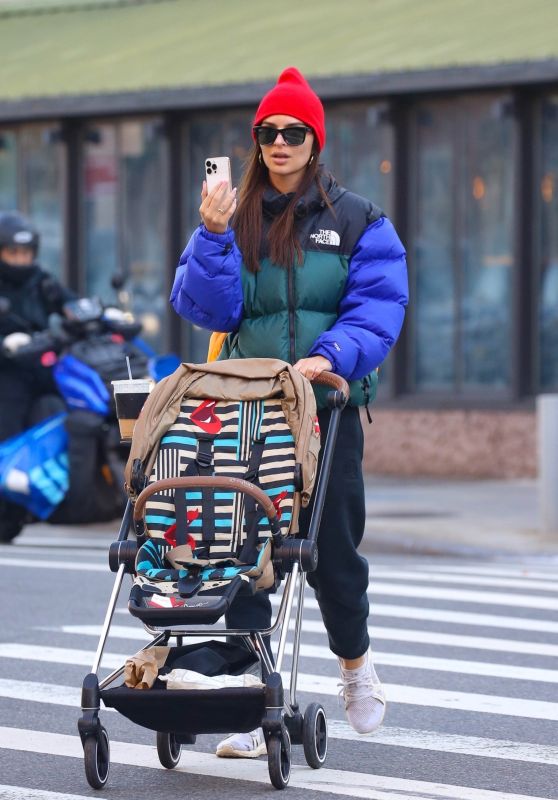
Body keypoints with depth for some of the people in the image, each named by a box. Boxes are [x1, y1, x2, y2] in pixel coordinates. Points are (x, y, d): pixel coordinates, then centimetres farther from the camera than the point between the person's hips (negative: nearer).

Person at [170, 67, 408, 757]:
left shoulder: (356, 221, 4)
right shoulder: (235, 218, 10)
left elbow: (379, 306, -5)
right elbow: (208, 309, 2)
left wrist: (332, 354, -21)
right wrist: (212, 239, -13)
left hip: (329, 410, -2)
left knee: (332, 546, 2)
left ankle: (355, 661, 30)